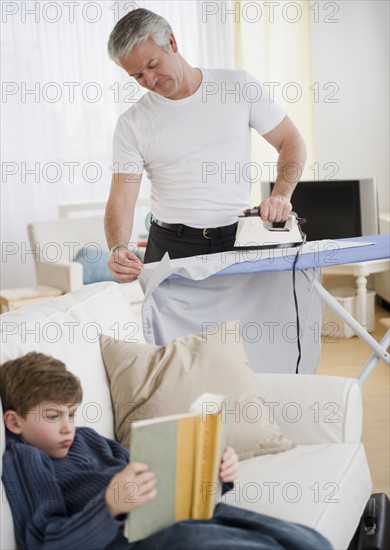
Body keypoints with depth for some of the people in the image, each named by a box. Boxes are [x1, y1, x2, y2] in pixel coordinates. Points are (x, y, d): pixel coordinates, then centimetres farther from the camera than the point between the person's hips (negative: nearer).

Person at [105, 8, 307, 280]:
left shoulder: (240, 86, 2)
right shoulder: (133, 124, 2)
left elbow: (291, 141, 8)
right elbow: (121, 199, -3)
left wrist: (281, 196, -9)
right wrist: (118, 248, -24)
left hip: (239, 238, 0)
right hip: (172, 247, 0)